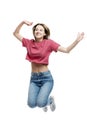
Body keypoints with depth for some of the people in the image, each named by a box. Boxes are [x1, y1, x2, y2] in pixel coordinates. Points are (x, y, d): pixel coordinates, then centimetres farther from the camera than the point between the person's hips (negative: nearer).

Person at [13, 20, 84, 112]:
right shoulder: (29, 43, 4)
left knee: (40, 103, -22)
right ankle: (43, 99, 24)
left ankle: (50, 99, 17)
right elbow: (16, 33, 12)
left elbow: (66, 50, -11)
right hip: (34, 78, 3)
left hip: (46, 77, -3)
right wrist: (23, 22, -2)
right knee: (31, 104, -14)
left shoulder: (48, 42, -4)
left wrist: (77, 40, -23)